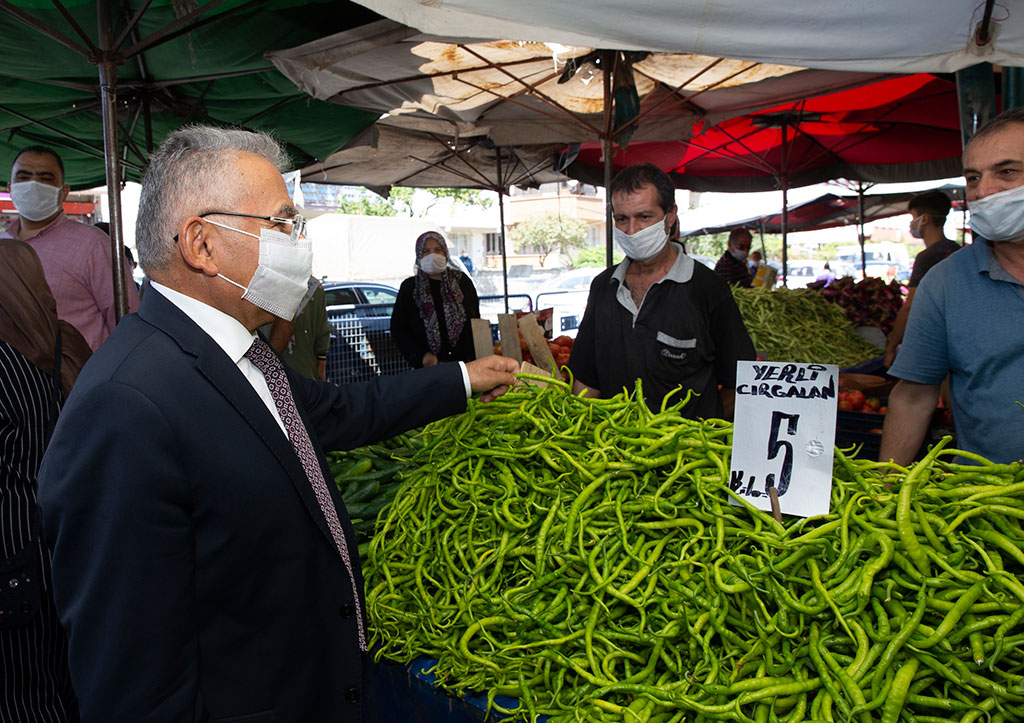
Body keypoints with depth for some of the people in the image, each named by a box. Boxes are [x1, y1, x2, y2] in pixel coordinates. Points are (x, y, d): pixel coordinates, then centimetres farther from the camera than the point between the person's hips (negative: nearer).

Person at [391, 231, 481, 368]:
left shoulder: (461, 281, 11)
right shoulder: (409, 287, 7)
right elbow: (398, 329, 5)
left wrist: (474, 359, 3)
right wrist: (421, 355, -8)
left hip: (464, 362, 1)